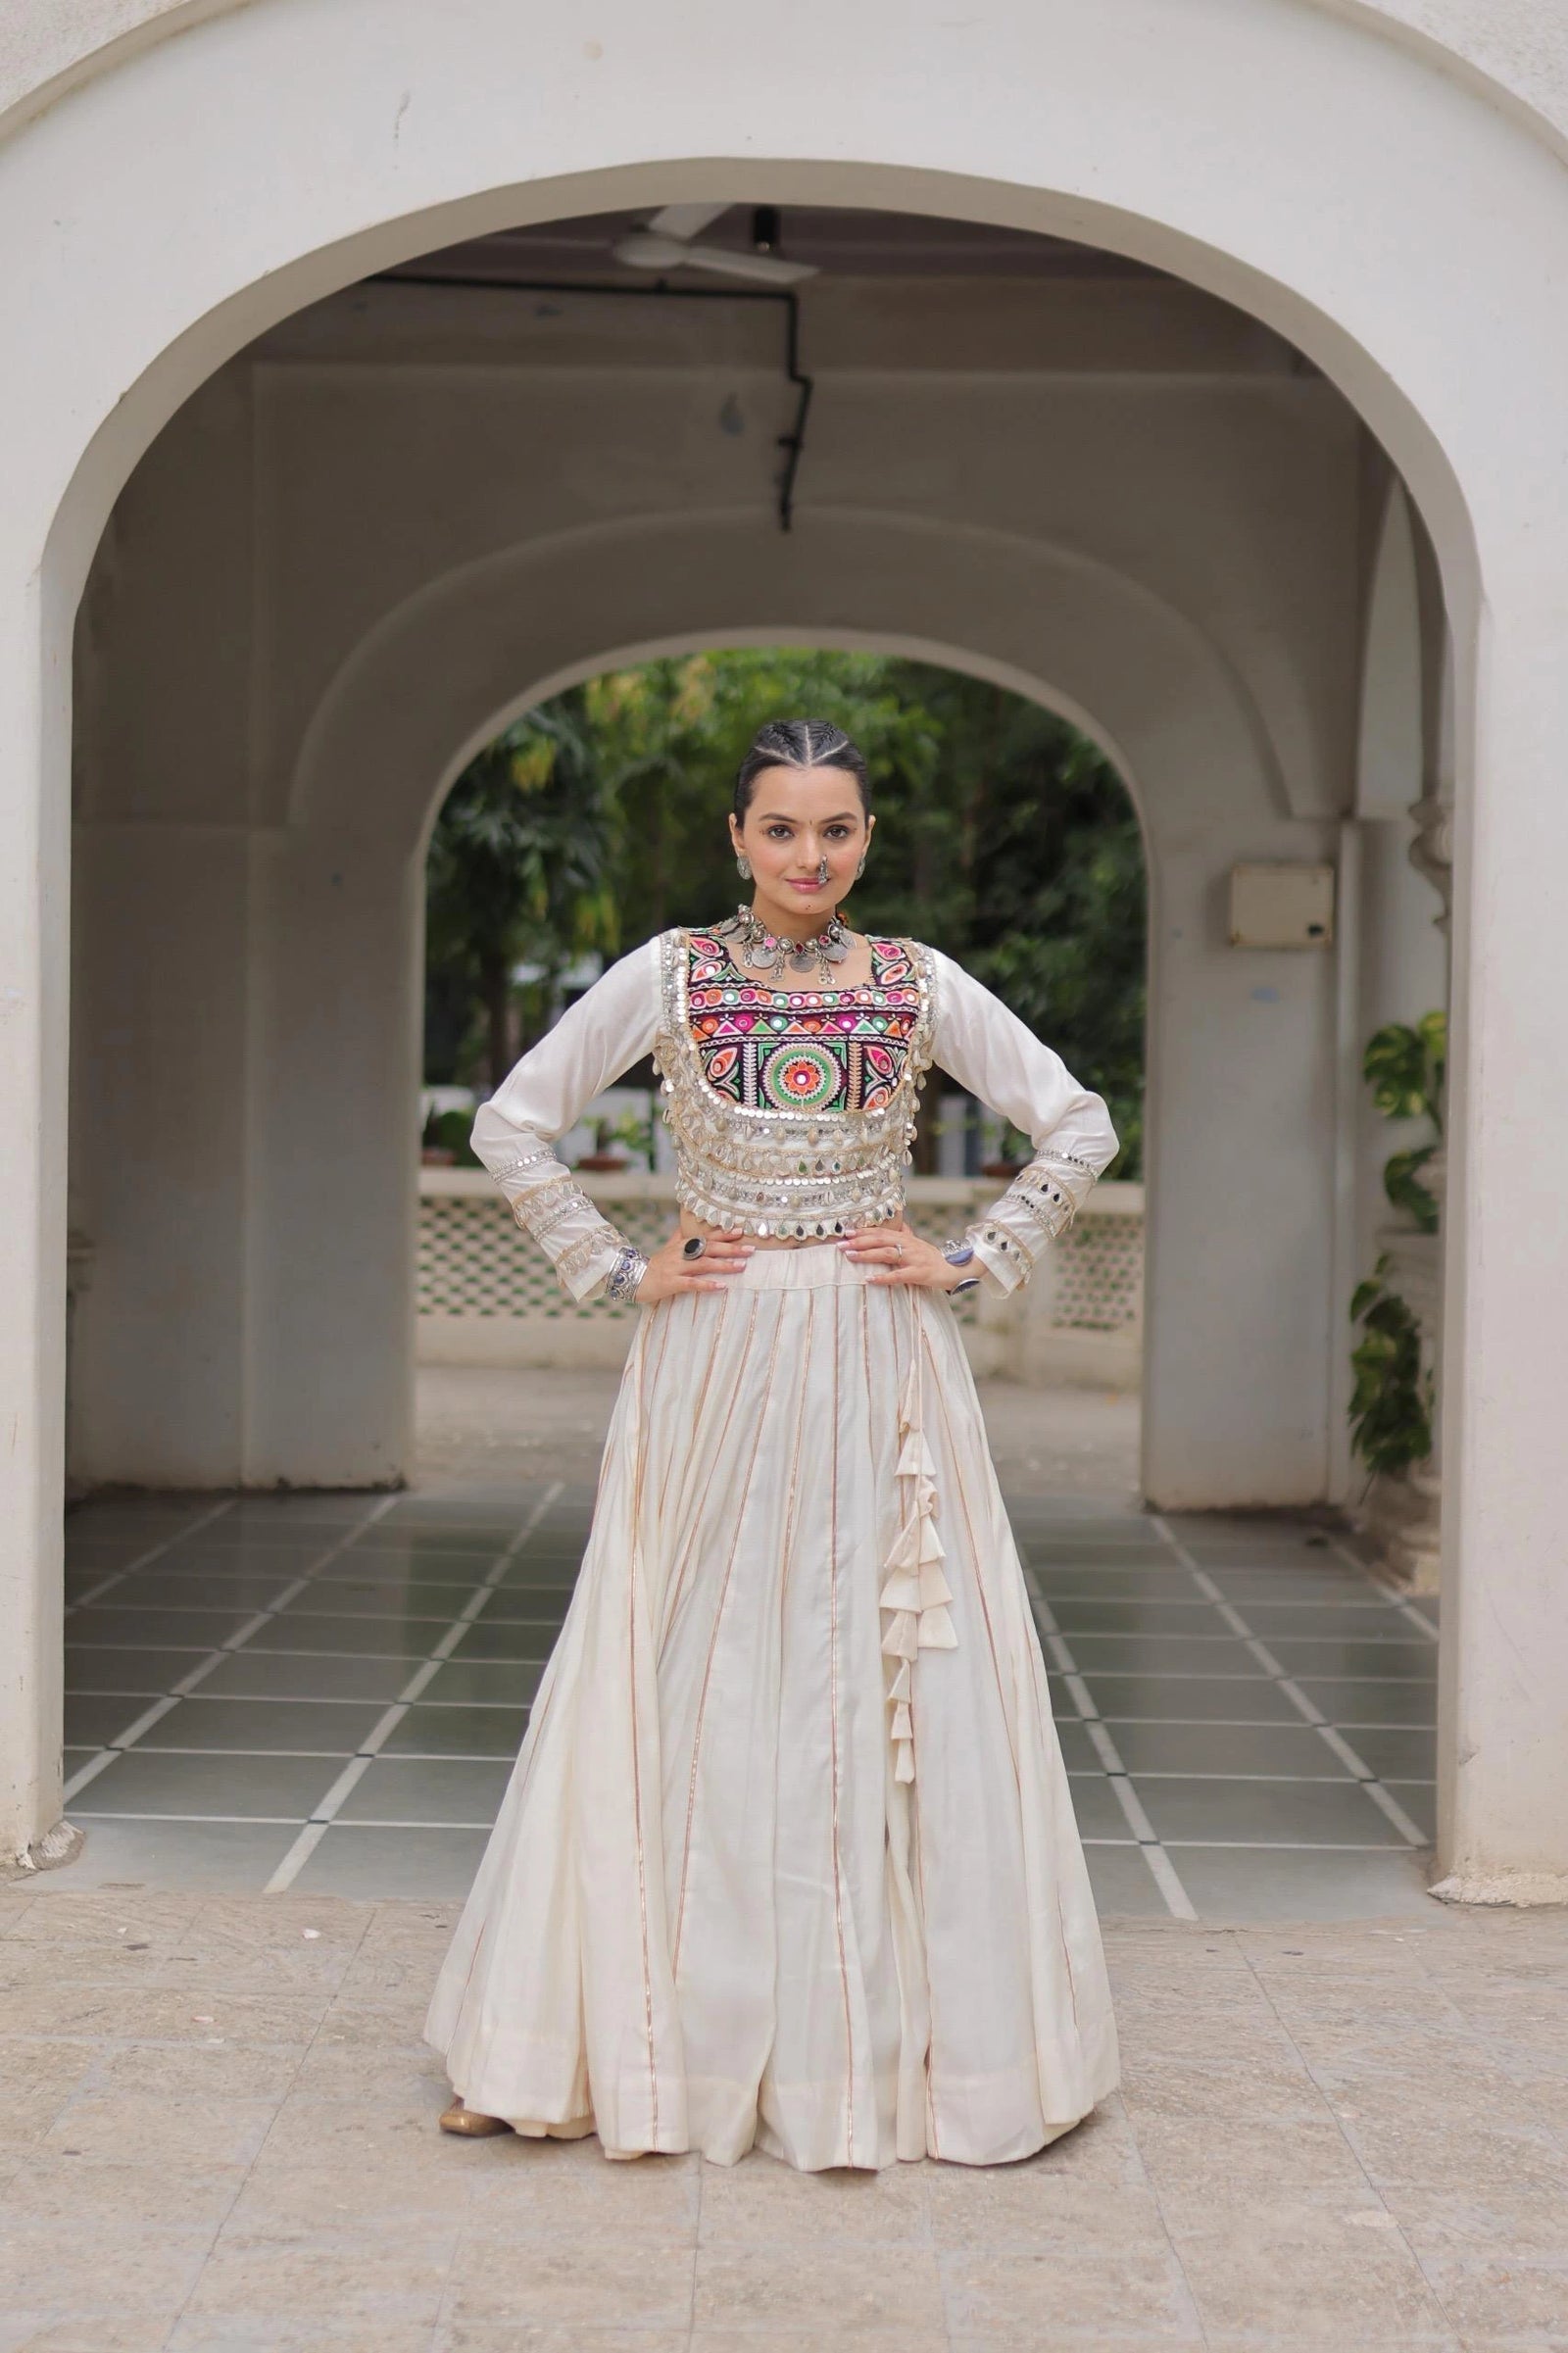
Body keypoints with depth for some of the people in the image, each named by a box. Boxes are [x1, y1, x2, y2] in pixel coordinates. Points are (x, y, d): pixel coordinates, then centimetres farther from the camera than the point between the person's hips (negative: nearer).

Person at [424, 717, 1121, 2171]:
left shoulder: (921, 986, 4)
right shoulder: (668, 977, 1)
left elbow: (1079, 1130, 8)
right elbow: (512, 1127, 4)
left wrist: (973, 1261, 0)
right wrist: (618, 1270, -2)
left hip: (880, 1362, 1)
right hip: (713, 1362, -1)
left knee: (898, 1681, 1)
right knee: (694, 1683, 0)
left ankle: (896, 2034, 12)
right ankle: (669, 2031, 8)